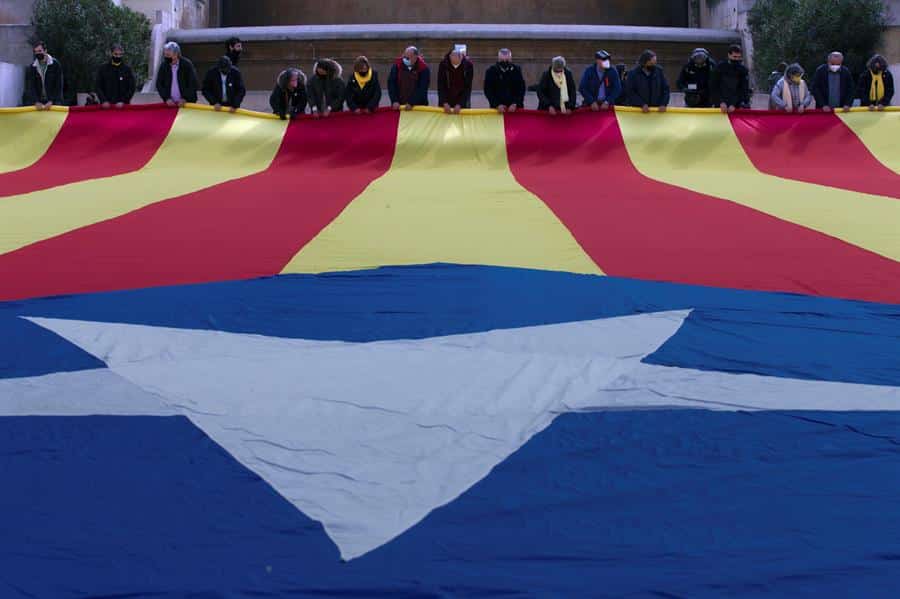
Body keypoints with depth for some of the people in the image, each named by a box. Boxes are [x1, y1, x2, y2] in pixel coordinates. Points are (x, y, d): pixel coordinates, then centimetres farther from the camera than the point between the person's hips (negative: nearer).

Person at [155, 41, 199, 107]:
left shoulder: (187, 65, -8)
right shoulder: (163, 66, 2)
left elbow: (194, 84, -9)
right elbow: (159, 84, 4)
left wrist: (185, 99, -17)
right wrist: (167, 98, -9)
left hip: (187, 103, -3)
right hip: (170, 103, 3)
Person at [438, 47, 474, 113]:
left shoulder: (468, 65, -16)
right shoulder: (443, 64, -14)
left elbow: (467, 87, -15)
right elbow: (441, 86, -12)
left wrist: (460, 104, -24)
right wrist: (444, 103, -23)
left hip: (463, 101, -1)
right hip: (446, 101, 1)